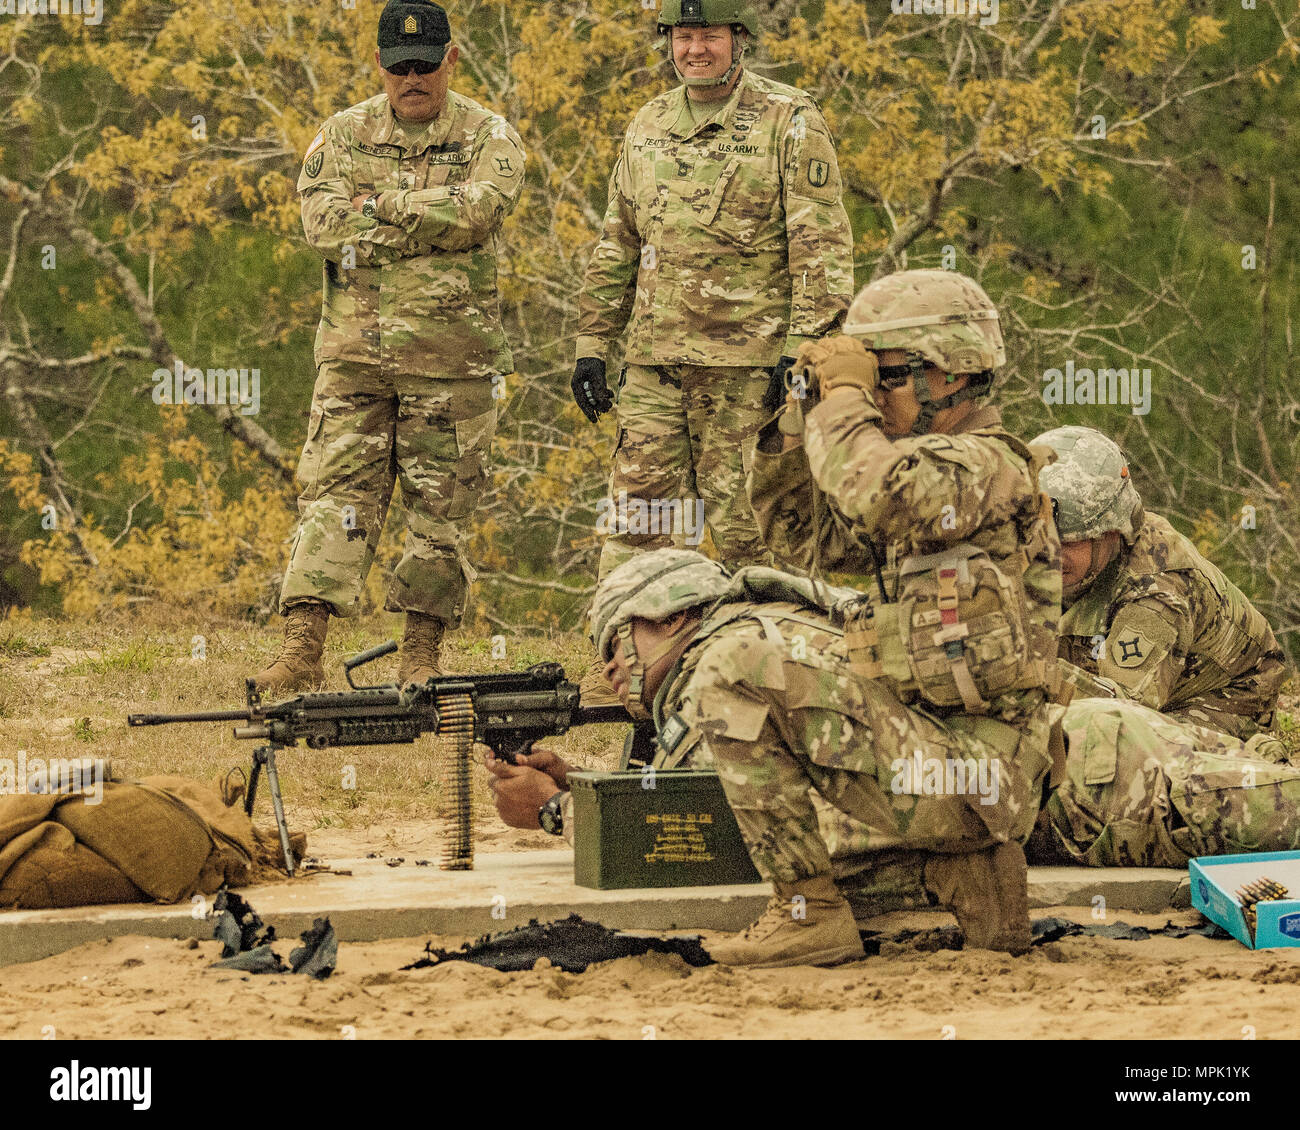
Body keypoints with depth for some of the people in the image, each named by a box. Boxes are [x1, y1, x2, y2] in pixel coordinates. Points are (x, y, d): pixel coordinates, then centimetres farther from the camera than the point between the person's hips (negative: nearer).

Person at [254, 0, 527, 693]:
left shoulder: (487, 137, 3)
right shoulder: (343, 136, 8)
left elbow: (481, 208, -17)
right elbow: (323, 226, -8)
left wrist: (380, 207, -12)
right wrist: (430, 224, -11)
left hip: (451, 357, -1)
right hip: (354, 352, 1)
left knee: (440, 507, 4)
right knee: (335, 494, -6)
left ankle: (422, 657, 12)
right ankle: (301, 653, -12)